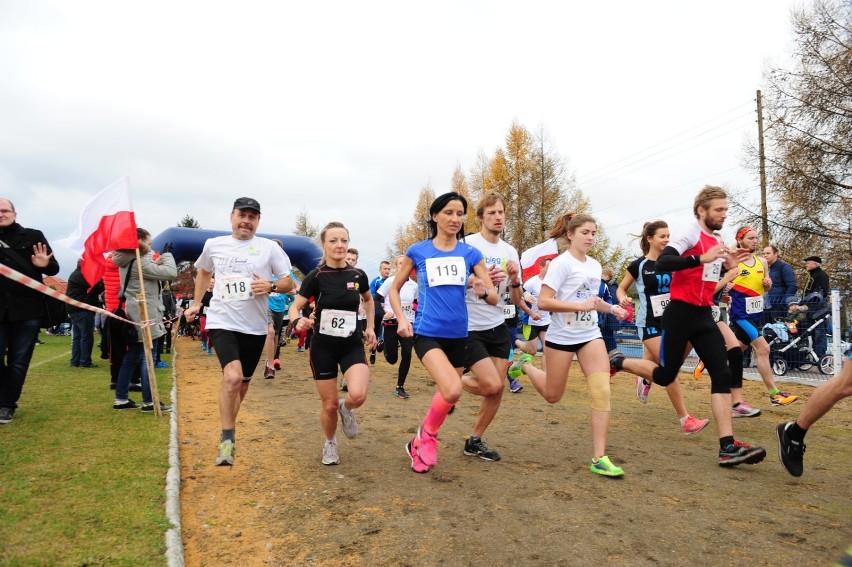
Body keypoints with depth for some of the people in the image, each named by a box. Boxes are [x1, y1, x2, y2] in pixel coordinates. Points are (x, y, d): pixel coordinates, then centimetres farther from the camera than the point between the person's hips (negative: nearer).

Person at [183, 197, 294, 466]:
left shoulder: (270, 247, -2)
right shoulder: (213, 245, 5)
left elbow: (288, 283, 0)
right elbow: (203, 272, 25)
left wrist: (270, 287, -19)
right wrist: (196, 303, 22)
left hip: (255, 327, 1)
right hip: (222, 322, -1)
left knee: (242, 384, 15)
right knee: (233, 376, -24)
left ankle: (227, 431, 39)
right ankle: (227, 439, -8)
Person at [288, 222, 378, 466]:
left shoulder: (358, 275, -2)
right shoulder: (316, 276, -10)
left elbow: (368, 300, 19)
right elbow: (295, 307, -7)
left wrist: (370, 327, 13)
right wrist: (298, 321, -28)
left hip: (353, 346, 1)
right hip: (323, 347, -1)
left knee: (358, 395, -23)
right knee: (330, 405, 5)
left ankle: (346, 408, 14)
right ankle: (330, 444, 36)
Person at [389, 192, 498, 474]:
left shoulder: (471, 254, 3)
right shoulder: (417, 251, 0)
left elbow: (495, 298, 1)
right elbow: (394, 289, 9)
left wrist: (483, 291, -22)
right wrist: (402, 319, -7)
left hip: (458, 335, 4)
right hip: (427, 333, -4)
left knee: (448, 393, 13)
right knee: (453, 390, -23)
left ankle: (420, 442, 38)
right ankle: (427, 433, 6)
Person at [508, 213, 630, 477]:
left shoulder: (595, 265, 9)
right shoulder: (561, 263, -13)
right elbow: (543, 302, -21)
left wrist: (613, 309, 6)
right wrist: (580, 306, -28)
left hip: (591, 335, 6)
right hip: (561, 336, -5)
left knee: (602, 392, -10)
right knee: (552, 396, 9)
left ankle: (599, 458, -3)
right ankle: (525, 364, 39)